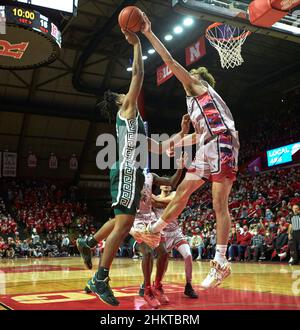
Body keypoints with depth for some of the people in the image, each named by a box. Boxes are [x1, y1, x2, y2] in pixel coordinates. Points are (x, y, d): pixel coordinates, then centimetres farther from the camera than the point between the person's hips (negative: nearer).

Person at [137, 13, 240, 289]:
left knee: (219, 204, -11)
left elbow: (171, 61, -1)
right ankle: (154, 230, 20)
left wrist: (149, 33, 3)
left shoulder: (199, 85, 6)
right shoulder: (196, 99, 29)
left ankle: (221, 263, -8)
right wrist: (177, 144, 34)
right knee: (183, 191, 10)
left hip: (221, 145, -9)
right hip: (208, 148, 9)